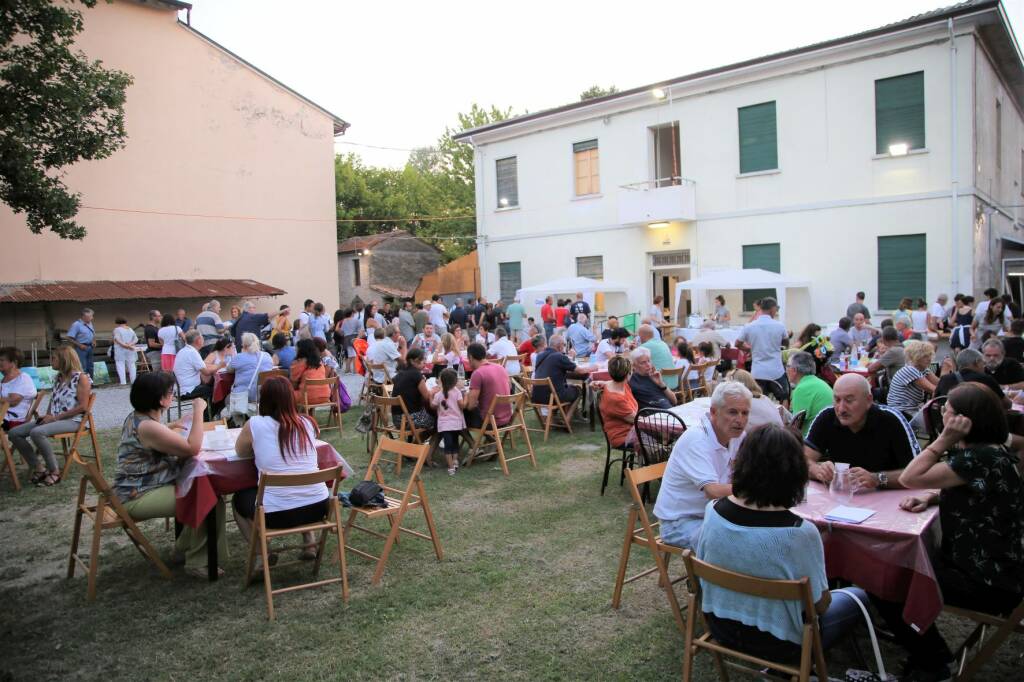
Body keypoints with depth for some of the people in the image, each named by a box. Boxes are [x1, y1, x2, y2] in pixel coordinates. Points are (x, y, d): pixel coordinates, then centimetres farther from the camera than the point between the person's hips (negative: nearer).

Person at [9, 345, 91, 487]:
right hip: (53, 420, 9)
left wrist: (55, 417, -16)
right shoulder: (58, 378, 18)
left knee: (36, 432, -34)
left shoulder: (81, 378, -8)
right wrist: (47, 417, 1)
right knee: (14, 433, -4)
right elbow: (53, 401, 22)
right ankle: (38, 467, 1)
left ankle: (54, 472, -20)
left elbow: (82, 406, -15)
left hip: (71, 421, -9)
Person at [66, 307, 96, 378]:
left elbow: (93, 334, 24)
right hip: (81, 348, -8)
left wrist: (94, 342, 5)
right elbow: (70, 338, -15)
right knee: (82, 368, -8)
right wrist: (80, 345, -18)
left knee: (90, 367, 13)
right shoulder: (76, 324, -13)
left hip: (90, 347, 8)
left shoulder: (90, 323, 10)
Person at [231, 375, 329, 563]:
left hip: (277, 513, -3)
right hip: (318, 506, 4)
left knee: (239, 499, 28)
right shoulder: (308, 422, 3)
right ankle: (309, 544, 27)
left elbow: (240, 452, 11)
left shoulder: (254, 424, -7)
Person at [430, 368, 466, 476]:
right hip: (456, 422, 1)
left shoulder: (438, 394, -6)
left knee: (448, 444, -2)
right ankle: (455, 461, 20)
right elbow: (462, 405, -14)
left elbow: (433, 407, 5)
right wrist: (465, 397, 3)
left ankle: (451, 467, -6)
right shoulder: (457, 392, -8)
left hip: (444, 424, -1)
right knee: (455, 442, 22)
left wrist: (431, 395, 15)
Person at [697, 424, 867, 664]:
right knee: (857, 597, 21)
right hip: (776, 645, -5)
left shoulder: (713, 511, -17)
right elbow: (820, 604, -16)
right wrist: (825, 598, 7)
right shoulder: (800, 533, -30)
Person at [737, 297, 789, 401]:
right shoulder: (779, 326, -5)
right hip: (776, 372, -1)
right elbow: (785, 343, 13)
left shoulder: (748, 327, -5)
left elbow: (737, 344, 7)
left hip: (757, 373, 1)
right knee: (783, 401, 14)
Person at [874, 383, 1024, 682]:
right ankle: (930, 652, 31)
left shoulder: (979, 458, -27)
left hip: (989, 584, -10)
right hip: (989, 567, 10)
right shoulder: (991, 452, 5)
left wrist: (944, 440, -21)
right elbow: (964, 494, 18)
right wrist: (931, 496, -2)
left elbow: (909, 478, -23)